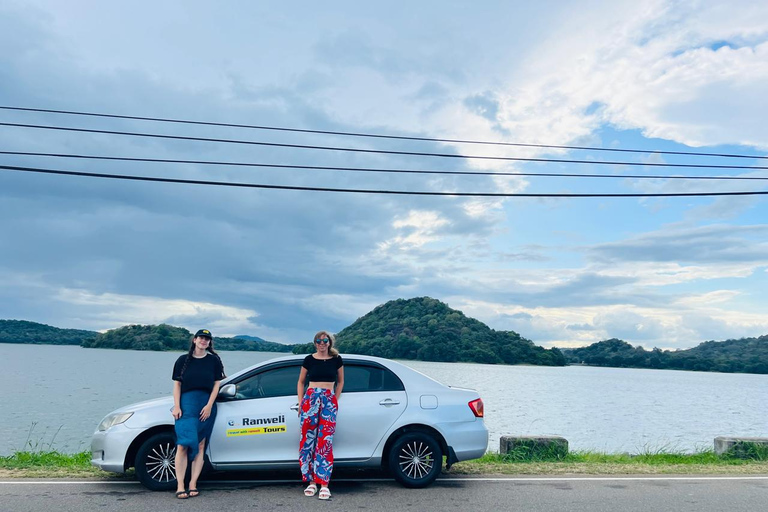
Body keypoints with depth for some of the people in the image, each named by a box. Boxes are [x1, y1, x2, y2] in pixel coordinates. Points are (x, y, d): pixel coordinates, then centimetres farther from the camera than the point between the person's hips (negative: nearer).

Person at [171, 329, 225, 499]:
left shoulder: (214, 360, 7)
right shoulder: (183, 360, 8)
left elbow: (216, 385, 5)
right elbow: (177, 384, 6)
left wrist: (209, 405, -6)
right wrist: (176, 406, -3)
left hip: (206, 404, 1)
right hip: (187, 403, -1)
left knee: (200, 445, 2)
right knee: (183, 445, -11)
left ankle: (193, 484, 7)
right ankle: (180, 486, -6)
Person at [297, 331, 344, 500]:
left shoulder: (336, 359, 5)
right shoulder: (309, 359, 6)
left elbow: (340, 381, 15)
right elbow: (301, 382, 14)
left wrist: (335, 400, 6)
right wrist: (301, 402, 5)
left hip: (329, 401, -1)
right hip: (310, 399, 1)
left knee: (325, 442, -7)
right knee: (308, 440, 1)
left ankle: (324, 484, -3)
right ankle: (311, 482, 10)